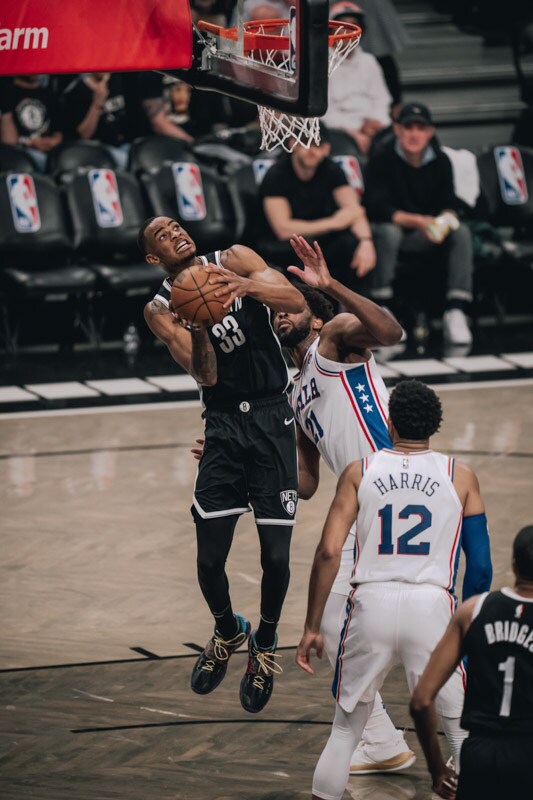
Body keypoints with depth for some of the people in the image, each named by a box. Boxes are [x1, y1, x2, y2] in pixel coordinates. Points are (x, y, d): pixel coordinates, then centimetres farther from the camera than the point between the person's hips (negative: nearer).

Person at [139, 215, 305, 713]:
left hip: (271, 420, -1)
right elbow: (205, 374, -13)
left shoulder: (233, 261, 0)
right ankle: (228, 633, 31)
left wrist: (246, 286, -31)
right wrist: (199, 323, -31)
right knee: (210, 560, -1)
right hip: (223, 426, 1)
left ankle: (265, 645, 24)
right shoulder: (161, 310, 0)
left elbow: (296, 303, -13)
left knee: (276, 555, -2)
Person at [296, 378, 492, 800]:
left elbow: (328, 552, -1)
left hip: (371, 604, 1)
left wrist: (312, 627, 5)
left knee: (346, 728, 18)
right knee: (465, 729, 10)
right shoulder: (461, 477, 7)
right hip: (432, 606, -1)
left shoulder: (360, 472, 7)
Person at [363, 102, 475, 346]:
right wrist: (417, 221, -32)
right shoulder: (381, 160, -12)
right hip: (389, 227, -4)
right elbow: (377, 207, -20)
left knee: (461, 232, -22)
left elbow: (449, 204, 1)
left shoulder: (440, 161, 1)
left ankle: (455, 311, -28)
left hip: (426, 237, 4)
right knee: (388, 231, -38)